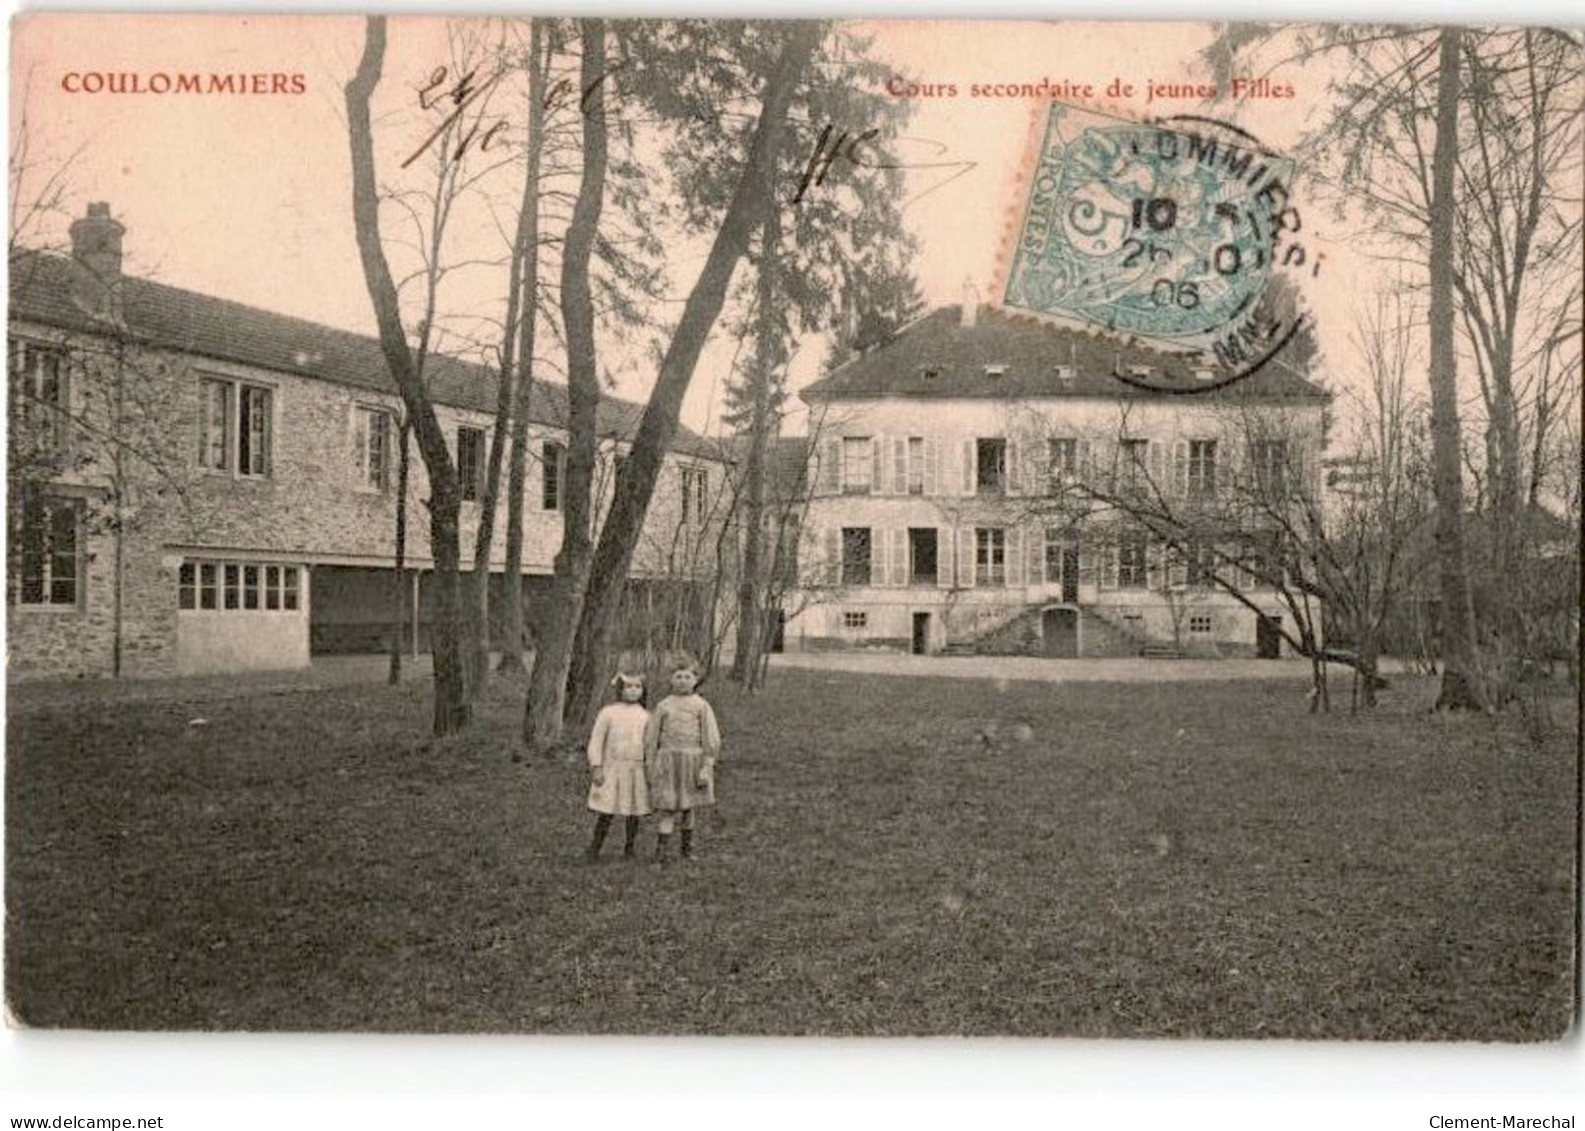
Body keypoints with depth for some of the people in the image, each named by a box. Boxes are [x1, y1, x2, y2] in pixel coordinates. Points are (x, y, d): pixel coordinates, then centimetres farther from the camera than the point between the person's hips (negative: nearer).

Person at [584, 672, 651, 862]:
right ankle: (594, 848, 6)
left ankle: (629, 848, 22)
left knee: (634, 812, 7)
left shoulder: (644, 716, 6)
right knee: (606, 811, -6)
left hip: (637, 769, 3)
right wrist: (596, 768, -9)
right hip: (612, 768, -3)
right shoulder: (608, 712, -3)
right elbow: (596, 741, -3)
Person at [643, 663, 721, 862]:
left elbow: (711, 739, -2)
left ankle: (687, 846, 26)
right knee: (668, 806, -5)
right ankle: (660, 849, -4)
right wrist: (649, 765, 5)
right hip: (668, 760, 0)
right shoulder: (664, 706, 5)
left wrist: (707, 767, -9)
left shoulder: (701, 706, 1)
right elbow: (651, 737, 8)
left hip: (692, 759, 0)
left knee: (687, 805, 11)